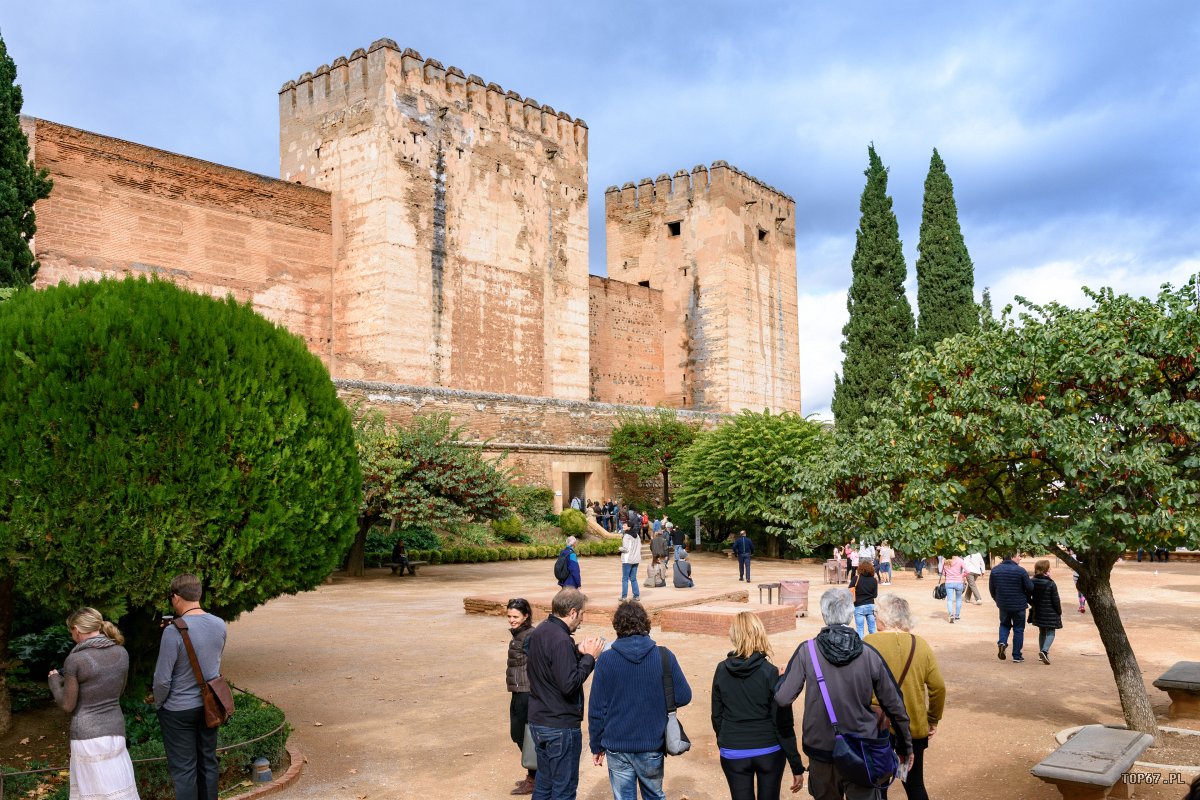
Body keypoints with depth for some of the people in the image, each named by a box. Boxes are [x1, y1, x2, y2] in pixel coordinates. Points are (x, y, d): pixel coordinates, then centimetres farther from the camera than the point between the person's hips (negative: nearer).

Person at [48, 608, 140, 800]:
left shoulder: (75, 659, -13)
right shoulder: (121, 653, 1)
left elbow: (67, 705, -5)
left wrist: (54, 681, 13)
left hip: (87, 734, -4)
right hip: (115, 730, 4)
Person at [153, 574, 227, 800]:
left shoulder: (174, 631, -23)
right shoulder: (219, 624, -4)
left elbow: (163, 679, -18)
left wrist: (158, 703, -1)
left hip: (179, 710, -5)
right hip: (209, 705, 6)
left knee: (184, 769, 6)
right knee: (208, 763, 17)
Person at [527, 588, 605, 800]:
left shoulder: (539, 632, 6)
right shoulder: (561, 641, -24)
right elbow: (569, 685, -26)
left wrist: (579, 652, 2)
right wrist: (589, 657, -16)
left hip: (538, 721, 9)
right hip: (561, 727, -9)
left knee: (543, 782, 19)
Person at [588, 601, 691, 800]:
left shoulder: (606, 660, -9)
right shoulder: (664, 656, -8)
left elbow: (596, 709, -5)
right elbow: (683, 696, -3)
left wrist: (596, 746, 6)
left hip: (617, 748, -1)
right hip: (652, 746, 1)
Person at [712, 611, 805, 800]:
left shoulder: (722, 670, -5)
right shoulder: (771, 673, -12)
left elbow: (717, 716, 3)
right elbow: (783, 724, -11)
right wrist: (796, 766, -4)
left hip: (733, 755, 1)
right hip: (769, 752, -1)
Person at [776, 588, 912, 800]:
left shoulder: (807, 651, -11)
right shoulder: (869, 654, -8)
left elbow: (782, 698, -11)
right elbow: (894, 705, 0)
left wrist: (782, 676, 11)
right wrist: (905, 747, 14)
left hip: (821, 751, 0)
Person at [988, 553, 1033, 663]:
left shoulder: (995, 570, -2)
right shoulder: (1020, 570, -15)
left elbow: (991, 589, 4)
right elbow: (1030, 588, -11)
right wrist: (1026, 599, 9)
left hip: (1003, 605, 3)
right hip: (1019, 605, -3)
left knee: (1004, 624, 24)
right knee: (1018, 629, 10)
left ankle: (1002, 642, -3)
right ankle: (1016, 656, 13)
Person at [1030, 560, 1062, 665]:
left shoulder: (1032, 582, -1)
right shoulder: (1051, 584, -16)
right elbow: (1055, 600, -11)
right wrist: (1059, 612, 2)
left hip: (1038, 612, 5)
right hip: (1050, 613, -5)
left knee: (1042, 632, 20)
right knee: (1050, 633, 1)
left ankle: (1042, 652, 25)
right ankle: (1044, 651, -19)